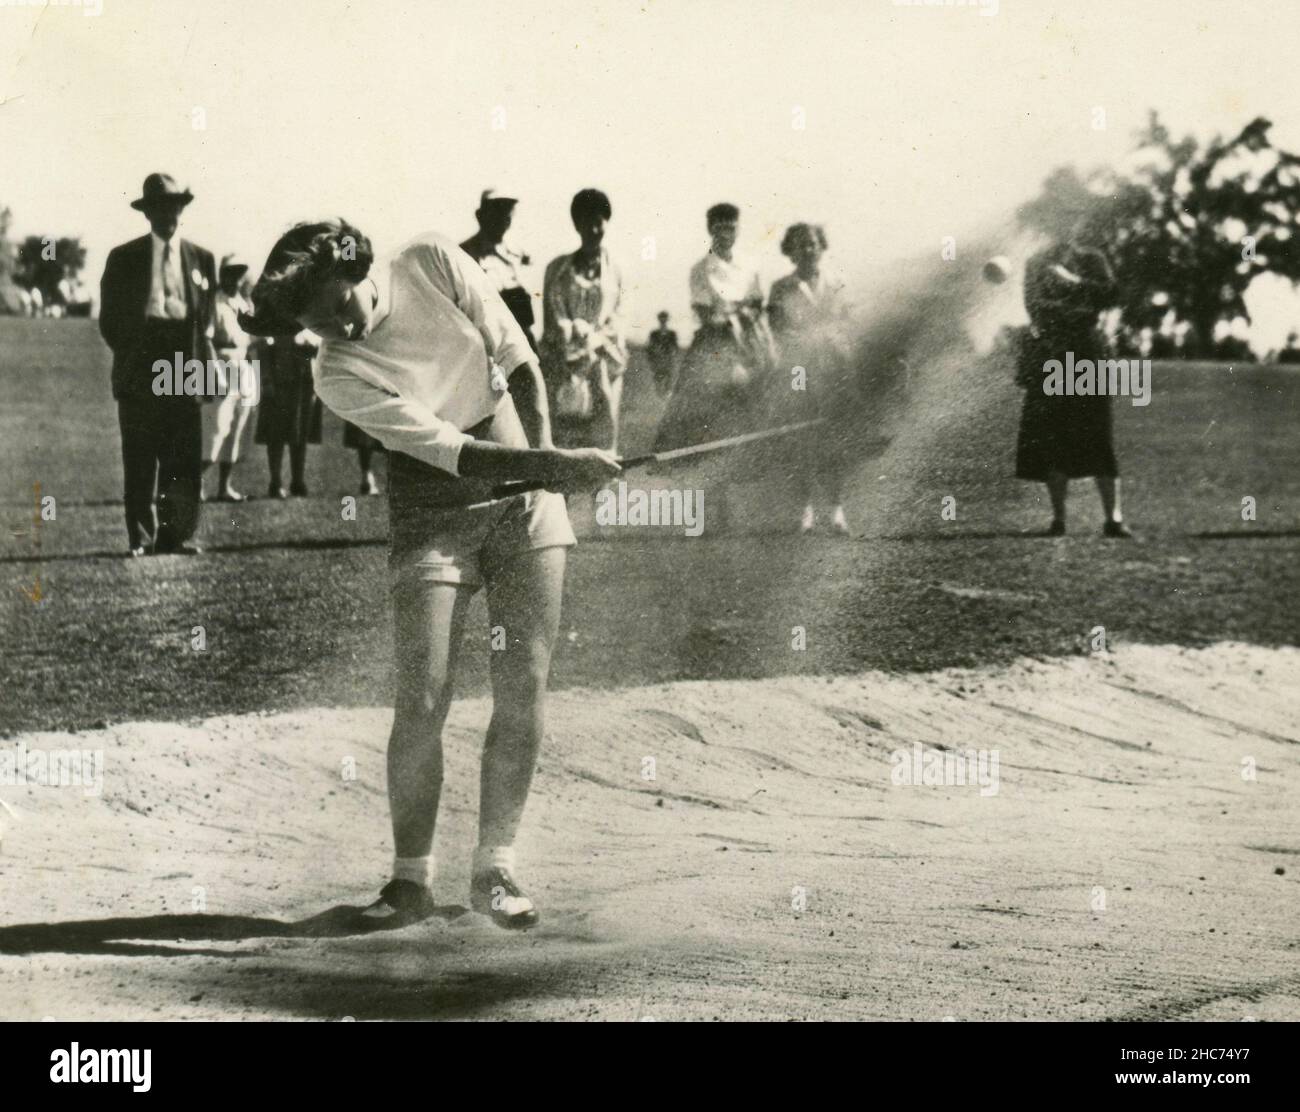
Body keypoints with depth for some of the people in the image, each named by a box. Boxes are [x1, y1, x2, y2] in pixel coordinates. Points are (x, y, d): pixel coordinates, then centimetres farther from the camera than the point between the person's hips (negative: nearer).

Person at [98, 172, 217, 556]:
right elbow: (110, 319, 9)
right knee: (139, 459, -1)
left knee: (184, 456, -3)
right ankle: (141, 536, 2)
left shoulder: (201, 259, 14)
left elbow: (208, 316, 16)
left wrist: (200, 357, 1)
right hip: (139, 372, -1)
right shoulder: (124, 258, 8)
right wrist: (131, 355, 0)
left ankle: (175, 534, 1)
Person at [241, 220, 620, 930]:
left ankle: (495, 870, 6)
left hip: (525, 488, 3)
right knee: (421, 701, -10)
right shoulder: (339, 378, -14)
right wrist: (553, 468, -29)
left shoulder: (433, 264, -6)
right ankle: (410, 877, 4)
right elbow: (453, 450, -20)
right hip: (433, 512, -2)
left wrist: (546, 461, -10)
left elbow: (520, 361, 0)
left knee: (524, 689, -3)